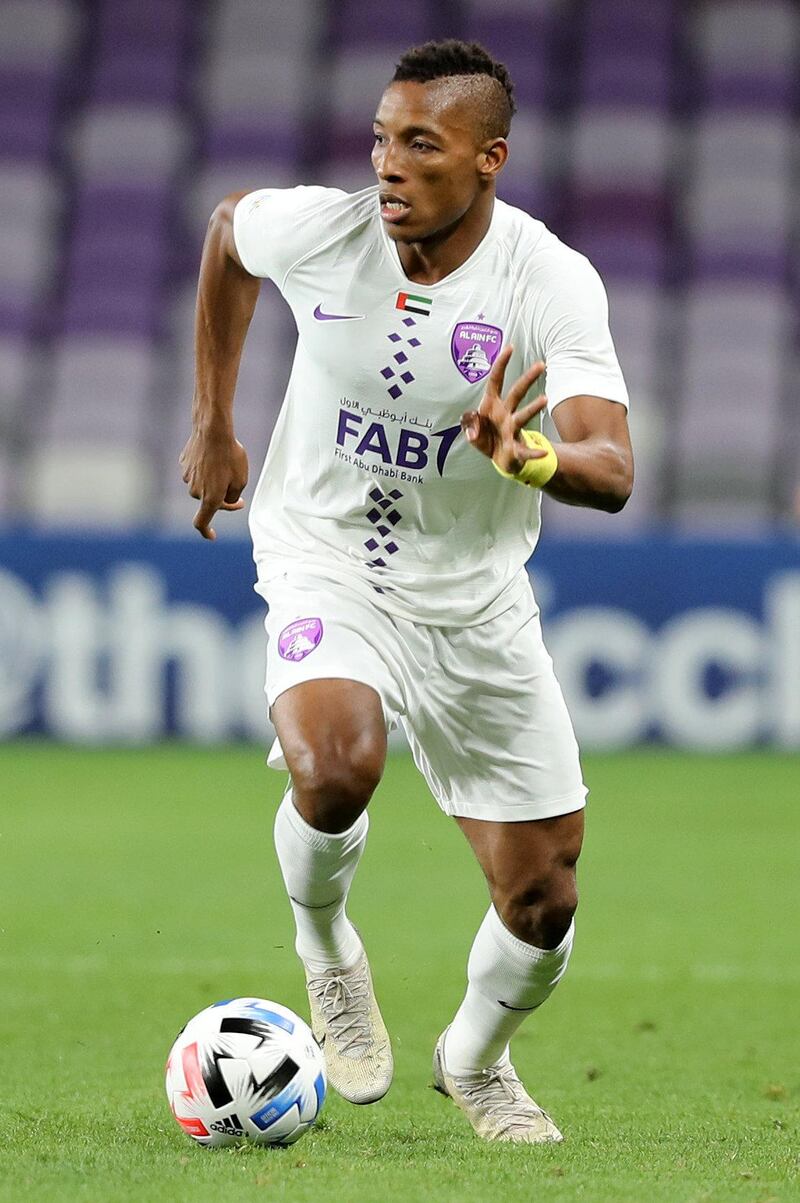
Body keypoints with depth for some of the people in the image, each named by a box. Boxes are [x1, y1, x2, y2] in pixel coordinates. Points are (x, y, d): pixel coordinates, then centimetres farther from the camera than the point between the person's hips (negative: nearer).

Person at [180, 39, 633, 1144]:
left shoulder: (552, 283, -19)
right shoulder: (316, 231, -14)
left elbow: (612, 472, -28)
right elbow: (227, 230, 11)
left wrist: (534, 459, -51)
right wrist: (212, 423, 13)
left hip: (478, 599, 1)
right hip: (327, 566, -1)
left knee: (542, 908, 2)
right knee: (336, 769, -34)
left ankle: (474, 1058, 37)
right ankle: (327, 952, 0)